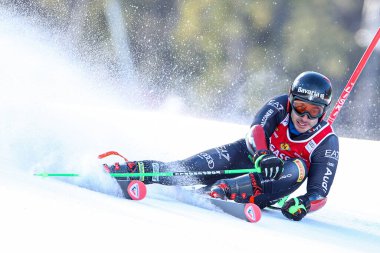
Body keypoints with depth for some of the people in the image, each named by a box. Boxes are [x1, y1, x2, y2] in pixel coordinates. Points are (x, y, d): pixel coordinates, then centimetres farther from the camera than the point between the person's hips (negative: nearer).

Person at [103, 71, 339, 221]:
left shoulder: (327, 142, -19)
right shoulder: (281, 105, -17)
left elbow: (320, 193, -21)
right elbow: (256, 130, -35)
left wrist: (304, 205, -45)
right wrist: (262, 156, -57)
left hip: (274, 181, -1)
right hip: (248, 155, 1)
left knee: (299, 167, -36)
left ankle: (226, 190, -51)